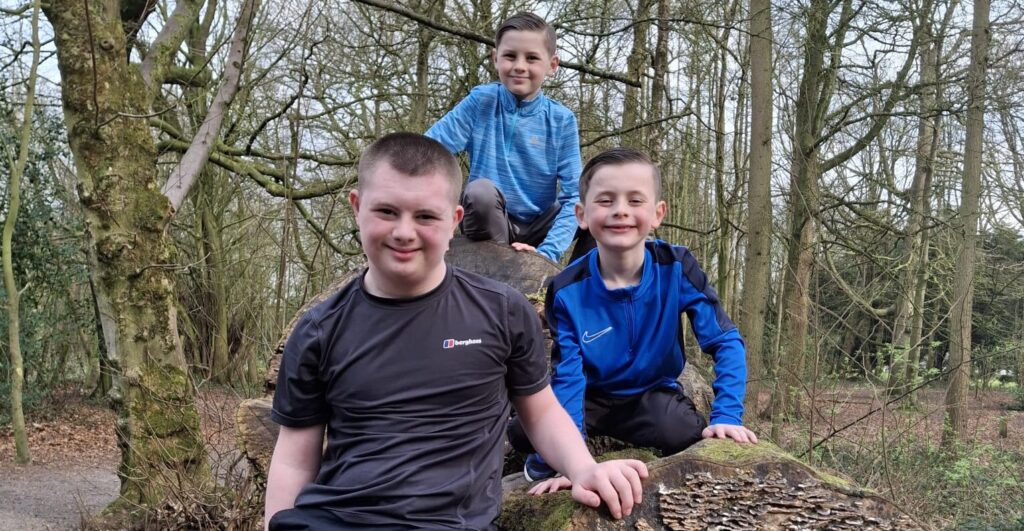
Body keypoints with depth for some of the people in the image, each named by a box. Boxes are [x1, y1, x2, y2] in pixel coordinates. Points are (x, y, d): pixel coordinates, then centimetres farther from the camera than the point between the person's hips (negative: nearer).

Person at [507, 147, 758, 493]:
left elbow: (726, 342, -15)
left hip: (654, 395, 0)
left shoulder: (676, 268, -19)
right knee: (522, 432, -24)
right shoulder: (568, 291, -20)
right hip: (593, 397, 1)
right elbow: (568, 376, -19)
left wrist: (726, 416, -26)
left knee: (687, 437, -33)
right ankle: (550, 461, 10)